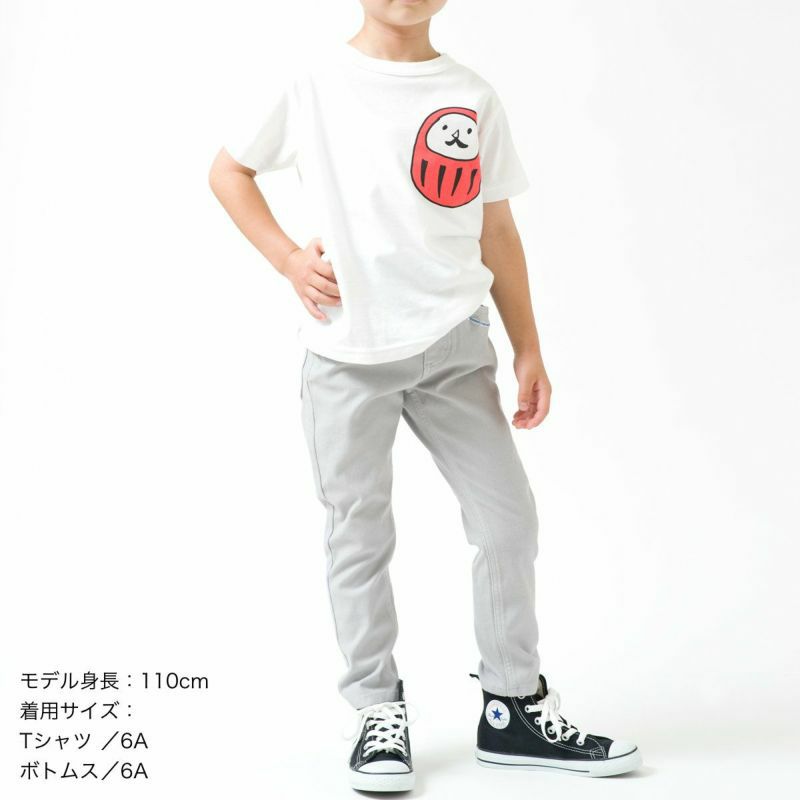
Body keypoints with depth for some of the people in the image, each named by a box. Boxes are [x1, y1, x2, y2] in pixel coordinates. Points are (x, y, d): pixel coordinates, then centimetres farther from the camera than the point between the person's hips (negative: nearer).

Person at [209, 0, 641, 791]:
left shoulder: (474, 99, 7)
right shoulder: (313, 87, 0)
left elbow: (497, 233, 10)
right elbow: (229, 170, 11)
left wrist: (528, 350, 7)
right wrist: (289, 259, -4)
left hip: (454, 347, 3)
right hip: (347, 353, -2)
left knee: (508, 518, 3)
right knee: (359, 536, 4)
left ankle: (516, 709, 19)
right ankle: (378, 711, 21)